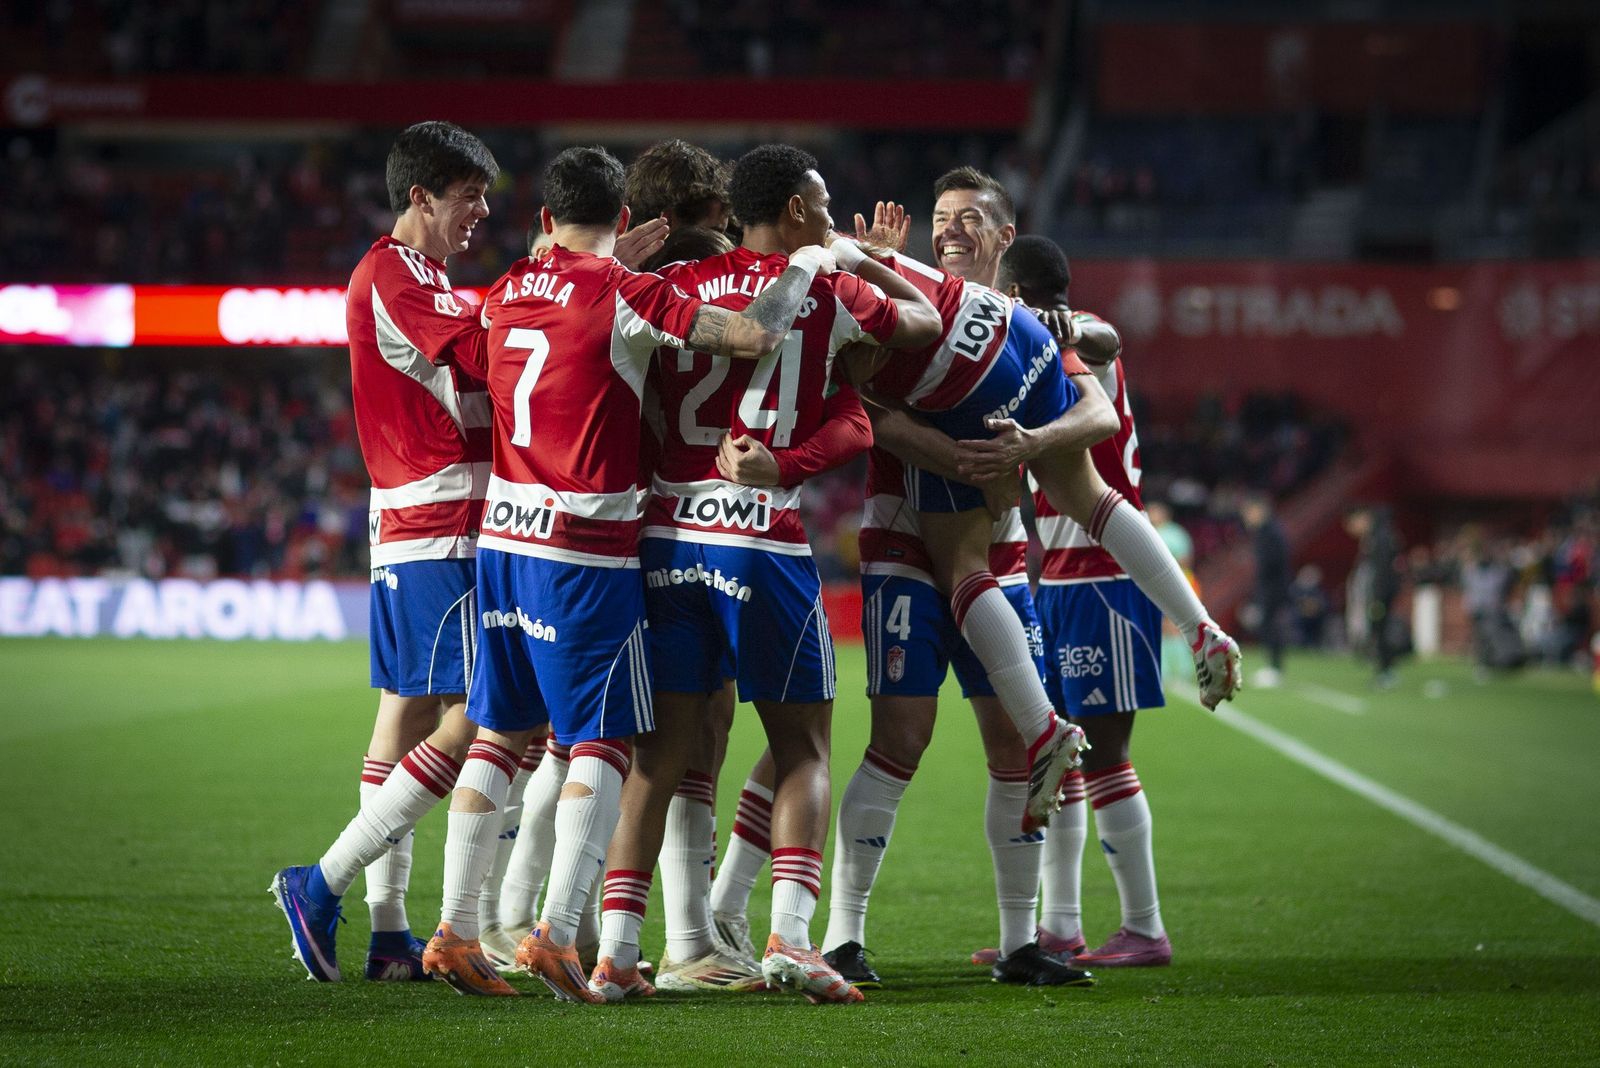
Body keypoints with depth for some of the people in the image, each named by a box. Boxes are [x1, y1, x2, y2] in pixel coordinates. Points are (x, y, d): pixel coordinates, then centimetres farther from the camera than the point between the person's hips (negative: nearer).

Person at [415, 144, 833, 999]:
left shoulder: (507, 293, 8)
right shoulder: (621, 294, -10)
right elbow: (754, 335, -14)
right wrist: (804, 265, 0)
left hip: (503, 535, 6)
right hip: (585, 551, -6)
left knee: (502, 732, 13)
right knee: (602, 742, -1)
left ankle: (455, 928, 10)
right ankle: (556, 933, -11)